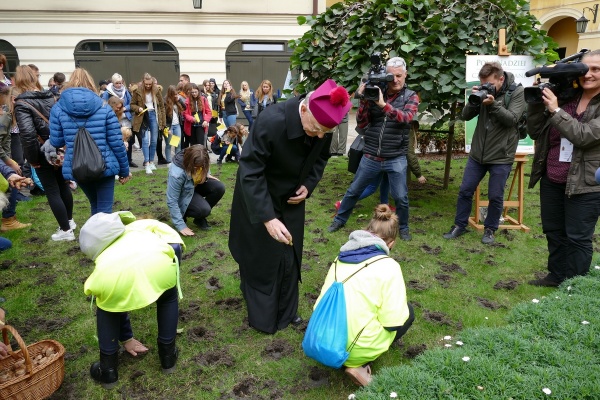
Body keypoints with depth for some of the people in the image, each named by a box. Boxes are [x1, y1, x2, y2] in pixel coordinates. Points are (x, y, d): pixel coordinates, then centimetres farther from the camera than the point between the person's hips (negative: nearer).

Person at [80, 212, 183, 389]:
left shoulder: (104, 255, 45)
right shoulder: (145, 225, 43)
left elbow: (116, 304, 51)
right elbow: (175, 245, 22)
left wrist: (126, 339, 62)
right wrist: (172, 273, 34)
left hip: (111, 274, 2)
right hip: (157, 262, -1)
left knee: (107, 310, 37)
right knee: (168, 298, 34)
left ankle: (108, 371, 37)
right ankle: (168, 357, 39)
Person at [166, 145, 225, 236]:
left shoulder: (201, 162, -23)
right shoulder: (177, 174, -38)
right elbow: (172, 201, -32)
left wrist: (207, 174, -11)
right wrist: (181, 226, -32)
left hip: (197, 184, 6)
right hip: (184, 194, -6)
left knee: (219, 187, -21)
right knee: (204, 209, -31)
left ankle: (200, 218, -1)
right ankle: (183, 214, 2)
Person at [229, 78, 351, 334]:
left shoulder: (322, 124, -17)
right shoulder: (271, 121, -35)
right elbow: (250, 173, -33)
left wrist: (309, 184, -14)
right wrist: (268, 218, -39)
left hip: (292, 199, 5)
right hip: (258, 199, -5)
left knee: (290, 258, 13)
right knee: (260, 258, 6)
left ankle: (287, 312, 32)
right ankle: (262, 316, 26)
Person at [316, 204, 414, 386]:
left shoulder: (340, 258, 6)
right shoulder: (388, 266, -12)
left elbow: (322, 303, 10)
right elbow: (394, 321, -13)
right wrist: (401, 308, 10)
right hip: (355, 347, -7)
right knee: (407, 312, 15)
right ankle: (357, 363, 3)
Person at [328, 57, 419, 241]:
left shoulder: (411, 97, 0)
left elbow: (405, 117, -22)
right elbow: (361, 124, -3)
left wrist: (383, 105, -35)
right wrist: (364, 100, -19)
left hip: (396, 159, -1)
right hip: (371, 157, 1)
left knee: (401, 197, 2)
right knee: (353, 191, 12)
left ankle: (403, 228, 26)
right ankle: (339, 220, 31)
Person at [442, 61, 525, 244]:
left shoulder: (517, 92, -7)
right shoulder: (484, 92, 3)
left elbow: (512, 119, -16)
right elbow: (466, 116, 0)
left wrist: (493, 104, -28)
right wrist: (473, 100, -18)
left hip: (501, 156, -4)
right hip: (477, 153, 4)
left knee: (495, 196, 5)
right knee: (465, 191, 7)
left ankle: (490, 229, 23)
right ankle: (460, 225, 22)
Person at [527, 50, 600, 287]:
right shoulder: (564, 96, 3)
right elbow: (535, 132, 2)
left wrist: (555, 111, -23)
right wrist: (536, 102, -9)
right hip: (551, 180, 5)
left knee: (578, 238, 4)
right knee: (553, 231, 16)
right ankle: (557, 275, 34)